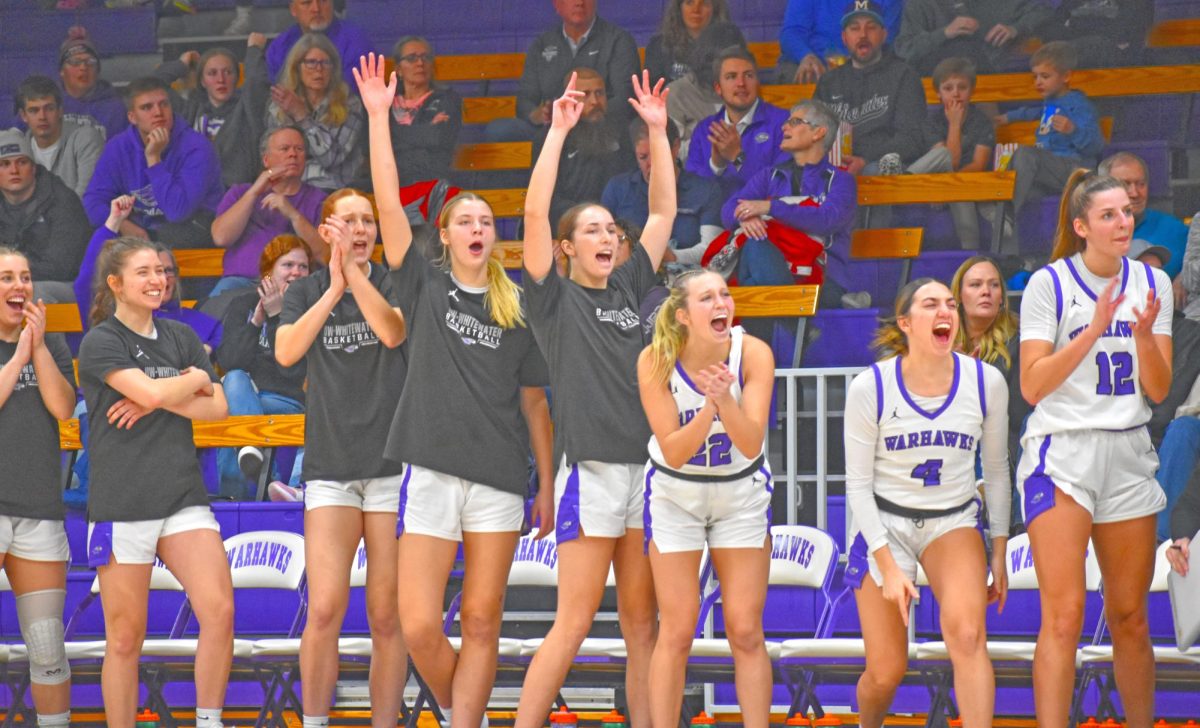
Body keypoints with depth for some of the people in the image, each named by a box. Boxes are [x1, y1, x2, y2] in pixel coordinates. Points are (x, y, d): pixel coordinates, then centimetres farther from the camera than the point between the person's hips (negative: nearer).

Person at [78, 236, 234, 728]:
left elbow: (218, 408, 5)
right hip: (121, 506, -4)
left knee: (219, 611, -13)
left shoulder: (181, 337, 14)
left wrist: (155, 401, -7)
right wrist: (196, 380, 2)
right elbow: (152, 392, -16)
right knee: (125, 638, -1)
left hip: (184, 498, 4)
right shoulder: (100, 343, -2)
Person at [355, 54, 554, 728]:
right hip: (432, 473, -1)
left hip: (500, 477, 1)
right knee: (420, 627, -6)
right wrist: (379, 116, -8)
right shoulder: (426, 286, 6)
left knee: (482, 624, 0)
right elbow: (389, 204, -2)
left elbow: (535, 401, 12)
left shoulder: (517, 309, 9)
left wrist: (548, 486, 9)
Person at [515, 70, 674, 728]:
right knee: (574, 623, -8)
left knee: (642, 624, 6)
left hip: (647, 469, 6)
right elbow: (535, 214, -9)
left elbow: (663, 212, 18)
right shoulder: (556, 299, 2)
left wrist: (657, 131, 13)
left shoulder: (628, 290, 16)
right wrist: (558, 132, -9)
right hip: (591, 470, -6)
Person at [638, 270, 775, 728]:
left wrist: (724, 398, -42)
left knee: (746, 630, 1)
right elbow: (674, 452, -22)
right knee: (677, 631, -2)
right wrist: (708, 406, -38)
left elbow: (751, 444, -25)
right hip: (675, 492, -1)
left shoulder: (753, 354, -20)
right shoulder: (656, 361, -21)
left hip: (742, 491, 1)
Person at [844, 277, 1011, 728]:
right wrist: (888, 566, -14)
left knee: (967, 634, -28)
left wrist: (999, 555, 6)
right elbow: (858, 484, -9)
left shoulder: (986, 382, -9)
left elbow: (997, 470, 5)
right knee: (886, 672, 0)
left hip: (954, 520, 1)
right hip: (884, 522, -1)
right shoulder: (870, 388, -15)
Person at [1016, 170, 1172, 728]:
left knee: (1129, 617, 8)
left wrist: (1144, 334, -13)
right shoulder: (1050, 284, -4)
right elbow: (1033, 385, -11)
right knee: (1064, 616, -13)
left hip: (1129, 457, 4)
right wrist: (1095, 329, -18)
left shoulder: (1152, 284, 8)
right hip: (1061, 453, -4)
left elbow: (1158, 390, 5)